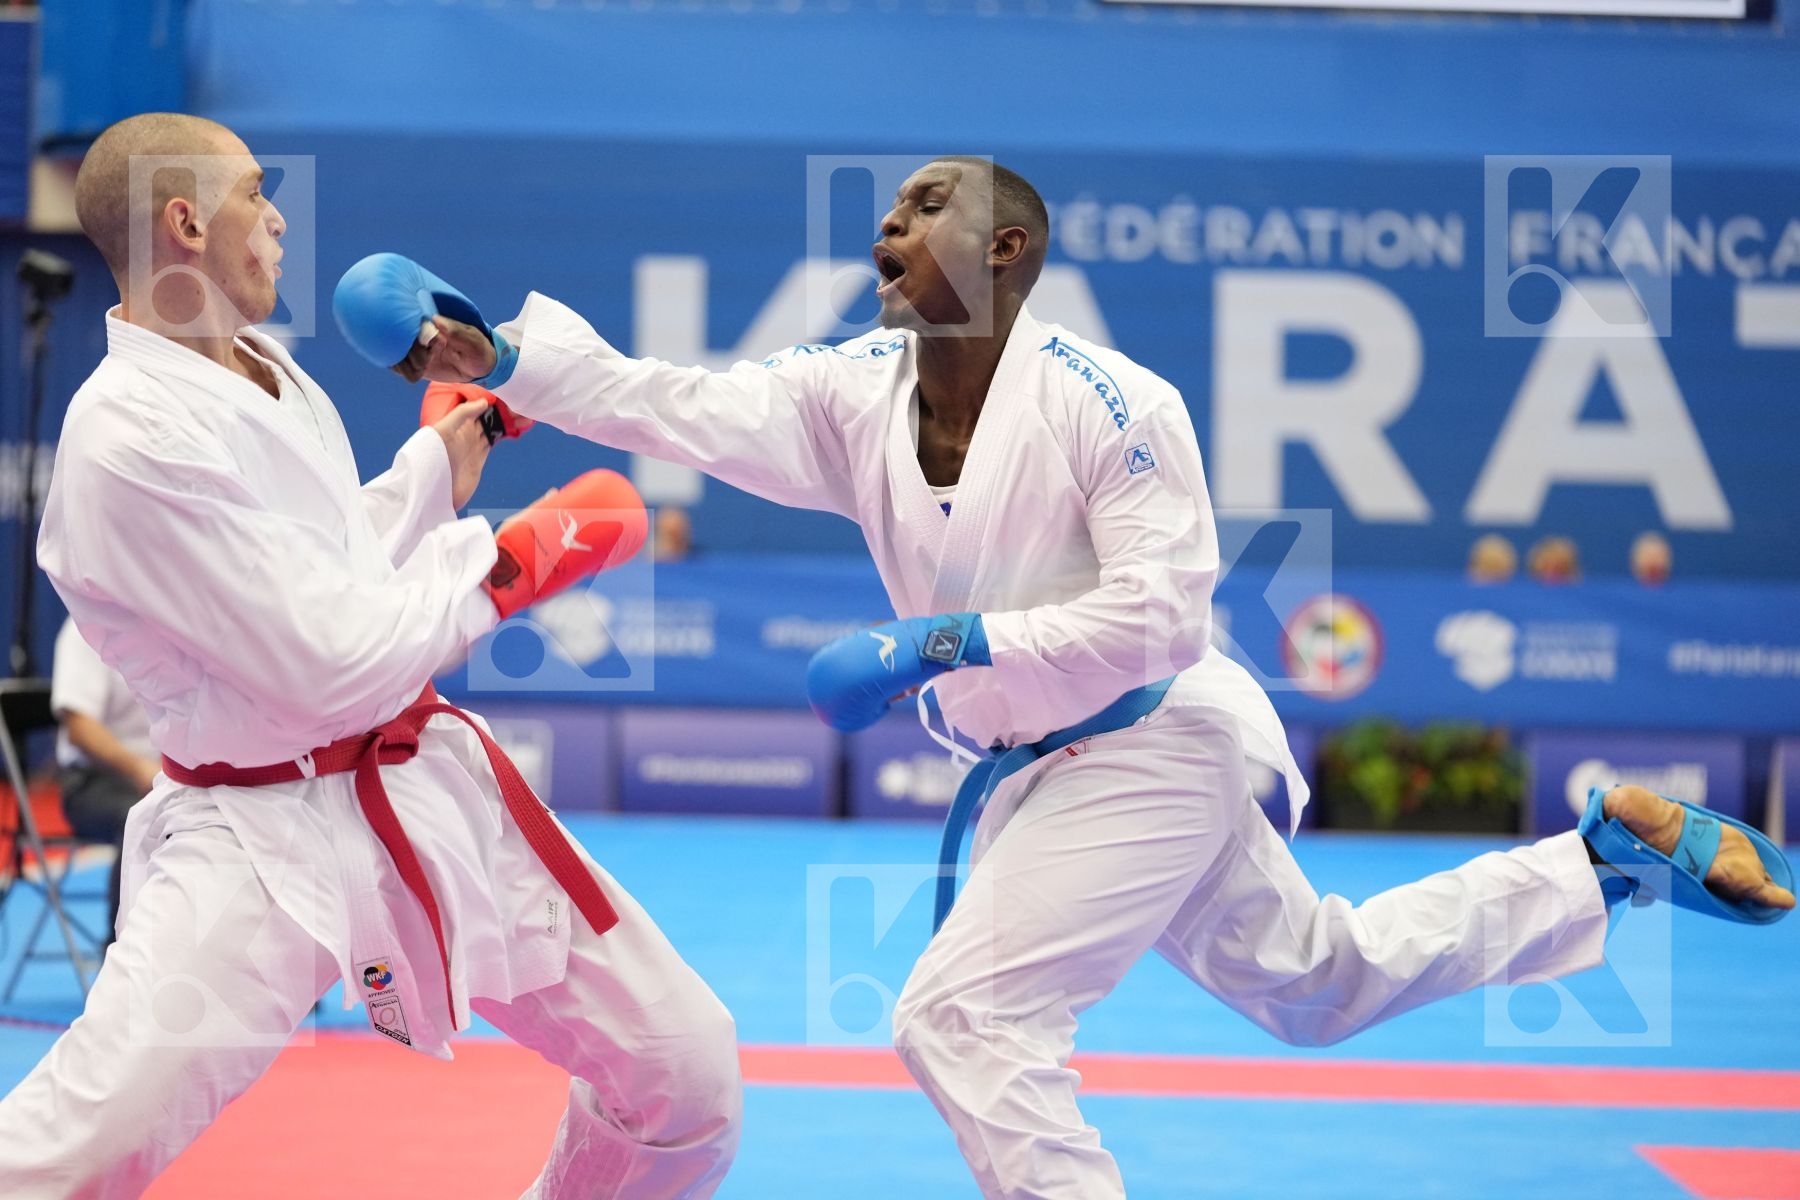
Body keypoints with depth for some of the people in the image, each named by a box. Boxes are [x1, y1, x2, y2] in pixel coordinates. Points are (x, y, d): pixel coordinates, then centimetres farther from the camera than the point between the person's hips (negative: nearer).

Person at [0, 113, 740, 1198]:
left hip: (430, 790, 8)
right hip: (262, 836, -8)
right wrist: (517, 558, -12)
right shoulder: (131, 437, -20)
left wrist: (447, 455, 19)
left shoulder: (266, 372, 8)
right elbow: (336, 666, -21)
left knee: (687, 1072, 8)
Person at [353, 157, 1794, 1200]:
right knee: (1326, 981, 24)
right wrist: (496, 356, -24)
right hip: (1036, 773, 8)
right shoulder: (855, 396, -3)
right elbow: (668, 405, -12)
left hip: (1148, 750, -8)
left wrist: (950, 641, -30)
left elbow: (1161, 610, -24)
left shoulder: (1109, 404, -21)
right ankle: (1606, 853, 40)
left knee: (964, 1015, -19)